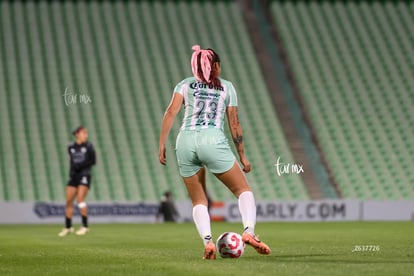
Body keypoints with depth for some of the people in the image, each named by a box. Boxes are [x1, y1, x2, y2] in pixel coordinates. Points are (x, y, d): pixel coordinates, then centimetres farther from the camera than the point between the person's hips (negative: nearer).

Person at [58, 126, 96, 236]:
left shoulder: (88, 146, -2)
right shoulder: (71, 148, 9)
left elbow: (93, 161, -4)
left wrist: (80, 166, -14)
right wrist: (72, 170, 5)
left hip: (84, 175, -4)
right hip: (74, 175, 4)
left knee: (80, 199, -17)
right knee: (69, 201, 3)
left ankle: (85, 226, -12)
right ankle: (68, 227, 15)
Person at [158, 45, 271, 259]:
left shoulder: (185, 85, 18)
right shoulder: (226, 87, 17)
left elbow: (171, 112, 3)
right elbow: (234, 124, 15)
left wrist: (162, 145, 2)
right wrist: (242, 156, 21)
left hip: (185, 142, 2)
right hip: (213, 141, -2)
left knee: (198, 201, 13)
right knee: (243, 189, 7)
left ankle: (207, 242, -10)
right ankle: (249, 231, -17)